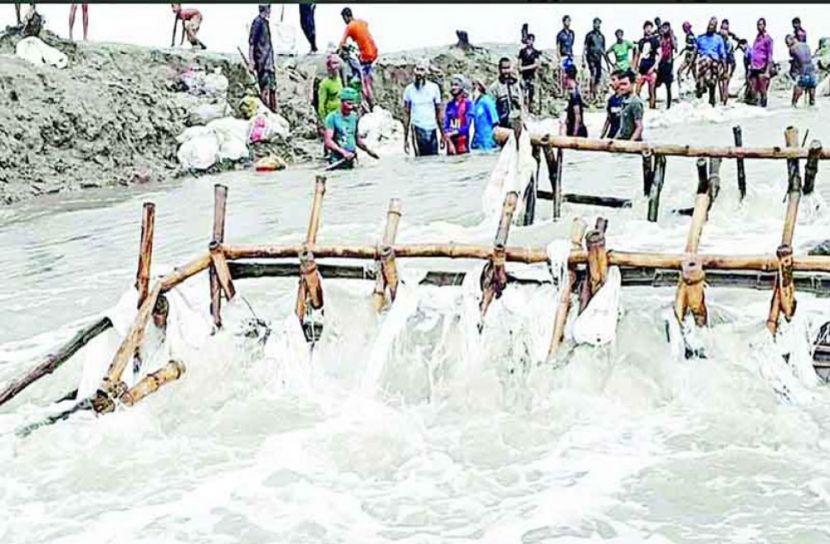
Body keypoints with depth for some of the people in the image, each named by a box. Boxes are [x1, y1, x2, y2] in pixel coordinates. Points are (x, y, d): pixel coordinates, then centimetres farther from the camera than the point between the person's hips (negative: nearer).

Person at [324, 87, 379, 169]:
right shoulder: (332, 117, -7)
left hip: (351, 162, 6)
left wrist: (367, 150, 7)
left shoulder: (354, 117, 12)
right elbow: (328, 141, -15)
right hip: (337, 162, -6)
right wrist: (343, 152, -26)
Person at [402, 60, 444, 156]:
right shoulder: (409, 89, 3)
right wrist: (405, 138, 2)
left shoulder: (434, 88, 5)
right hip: (417, 129, -1)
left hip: (432, 130, 1)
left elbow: (438, 112, 8)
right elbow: (406, 114, 5)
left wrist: (442, 134, 3)